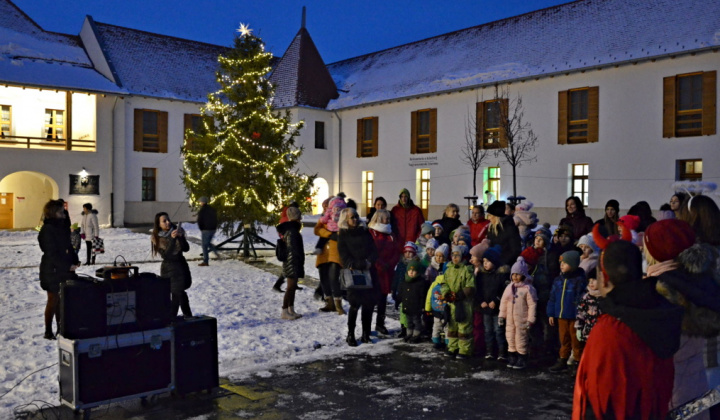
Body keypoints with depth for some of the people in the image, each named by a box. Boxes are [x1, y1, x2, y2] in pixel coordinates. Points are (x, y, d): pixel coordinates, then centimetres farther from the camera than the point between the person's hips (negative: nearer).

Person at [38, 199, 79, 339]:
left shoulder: (62, 226, 10)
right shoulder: (47, 230, -14)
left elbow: (68, 246, 13)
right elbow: (51, 253, -17)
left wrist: (75, 261, -1)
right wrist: (68, 266, -18)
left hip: (64, 270, 7)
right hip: (52, 271, -7)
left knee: (61, 300, 11)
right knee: (53, 300, 0)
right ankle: (48, 332, 10)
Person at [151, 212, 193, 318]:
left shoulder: (177, 231, -2)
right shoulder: (156, 238, -6)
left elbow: (186, 249, -8)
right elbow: (165, 254, -17)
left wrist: (181, 237, -23)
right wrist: (172, 239, -27)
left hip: (180, 266, 1)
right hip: (168, 268, -1)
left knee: (178, 293, 0)